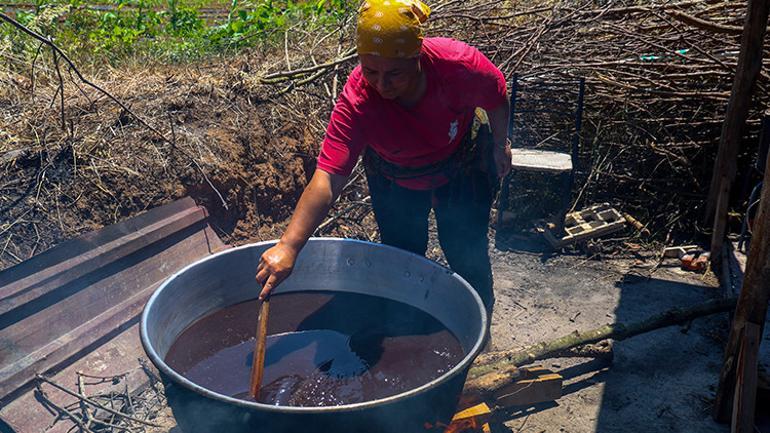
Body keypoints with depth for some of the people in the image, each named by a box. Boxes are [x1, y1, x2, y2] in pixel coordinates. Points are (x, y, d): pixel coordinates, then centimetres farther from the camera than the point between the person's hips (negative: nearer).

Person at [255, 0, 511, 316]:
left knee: (467, 254, 5)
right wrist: (288, 245, -56)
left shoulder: (461, 64, -37)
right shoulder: (356, 102, -38)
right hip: (393, 177, 0)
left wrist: (500, 145, 4)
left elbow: (497, 98, -13)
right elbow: (327, 179, -45)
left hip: (463, 167, 0)